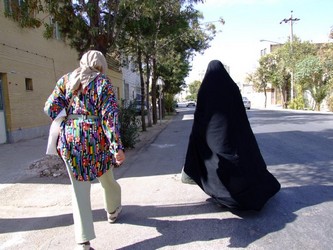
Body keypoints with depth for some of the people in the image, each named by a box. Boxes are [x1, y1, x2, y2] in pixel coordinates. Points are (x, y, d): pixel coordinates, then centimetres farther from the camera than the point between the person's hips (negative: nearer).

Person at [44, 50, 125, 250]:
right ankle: (113, 211, 46)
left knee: (80, 188, 7)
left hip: (70, 138, 2)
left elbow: (50, 108, 2)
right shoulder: (103, 82, -3)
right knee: (107, 178, 22)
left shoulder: (66, 80, 8)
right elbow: (110, 116, -12)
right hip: (96, 138, -2)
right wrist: (117, 147, -13)